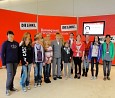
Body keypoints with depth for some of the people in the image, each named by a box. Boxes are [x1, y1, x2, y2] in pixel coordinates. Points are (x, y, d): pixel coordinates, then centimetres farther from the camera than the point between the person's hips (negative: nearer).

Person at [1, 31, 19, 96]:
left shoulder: (16, 43, 6)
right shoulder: (5, 43, -6)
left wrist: (18, 61, 9)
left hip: (15, 62, 4)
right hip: (8, 62, -4)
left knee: (13, 75, 9)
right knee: (10, 75, -8)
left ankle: (11, 87, 24)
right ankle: (7, 89, 7)